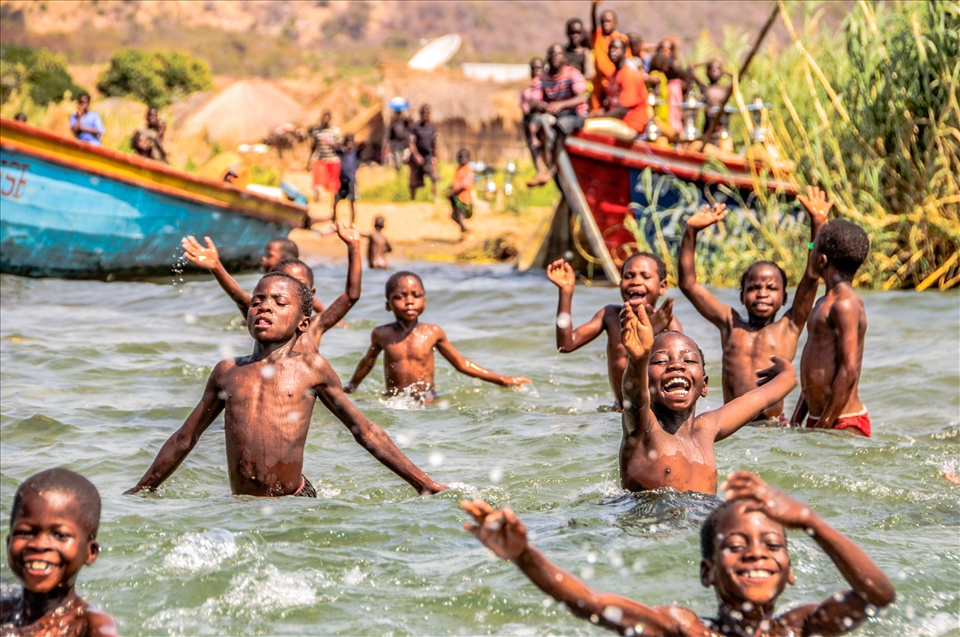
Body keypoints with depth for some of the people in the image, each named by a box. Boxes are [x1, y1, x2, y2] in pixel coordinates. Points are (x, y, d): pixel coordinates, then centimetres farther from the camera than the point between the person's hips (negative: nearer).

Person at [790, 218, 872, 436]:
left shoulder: (846, 305, -13)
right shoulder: (824, 303, 17)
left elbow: (848, 372, -18)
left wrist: (823, 427, -18)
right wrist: (795, 421, 18)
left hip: (843, 423, -9)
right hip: (817, 420, 9)